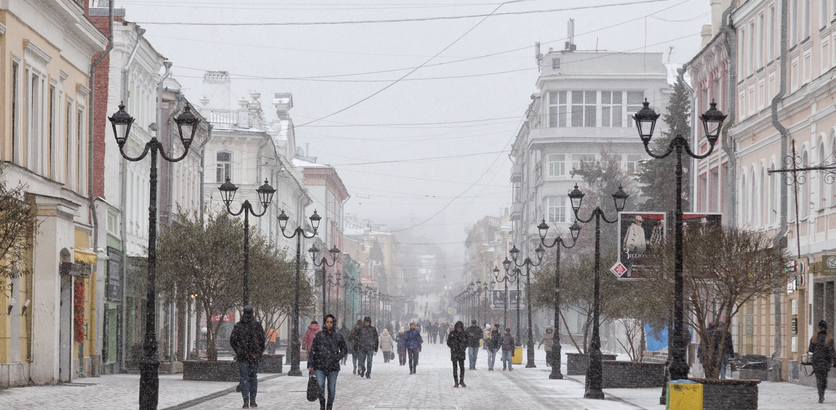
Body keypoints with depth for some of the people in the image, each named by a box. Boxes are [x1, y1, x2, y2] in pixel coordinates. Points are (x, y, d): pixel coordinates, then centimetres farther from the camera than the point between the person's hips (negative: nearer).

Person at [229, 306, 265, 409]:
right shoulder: (257, 325, -3)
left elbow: (232, 341, -2)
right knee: (253, 378, 12)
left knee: (244, 379, 1)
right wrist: (260, 352, 8)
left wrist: (237, 351, 11)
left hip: (242, 356, -1)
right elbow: (263, 340, -3)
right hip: (254, 356, 1)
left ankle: (246, 401, -5)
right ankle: (253, 400, 11)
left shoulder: (238, 326, -4)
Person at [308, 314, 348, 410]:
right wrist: (310, 364, 2)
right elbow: (313, 350, 8)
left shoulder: (338, 336, 4)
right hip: (320, 367, 0)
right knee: (320, 386, -14)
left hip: (333, 367, 0)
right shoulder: (319, 335, 5)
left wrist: (336, 358, -8)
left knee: (331, 389, 3)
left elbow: (345, 350, 9)